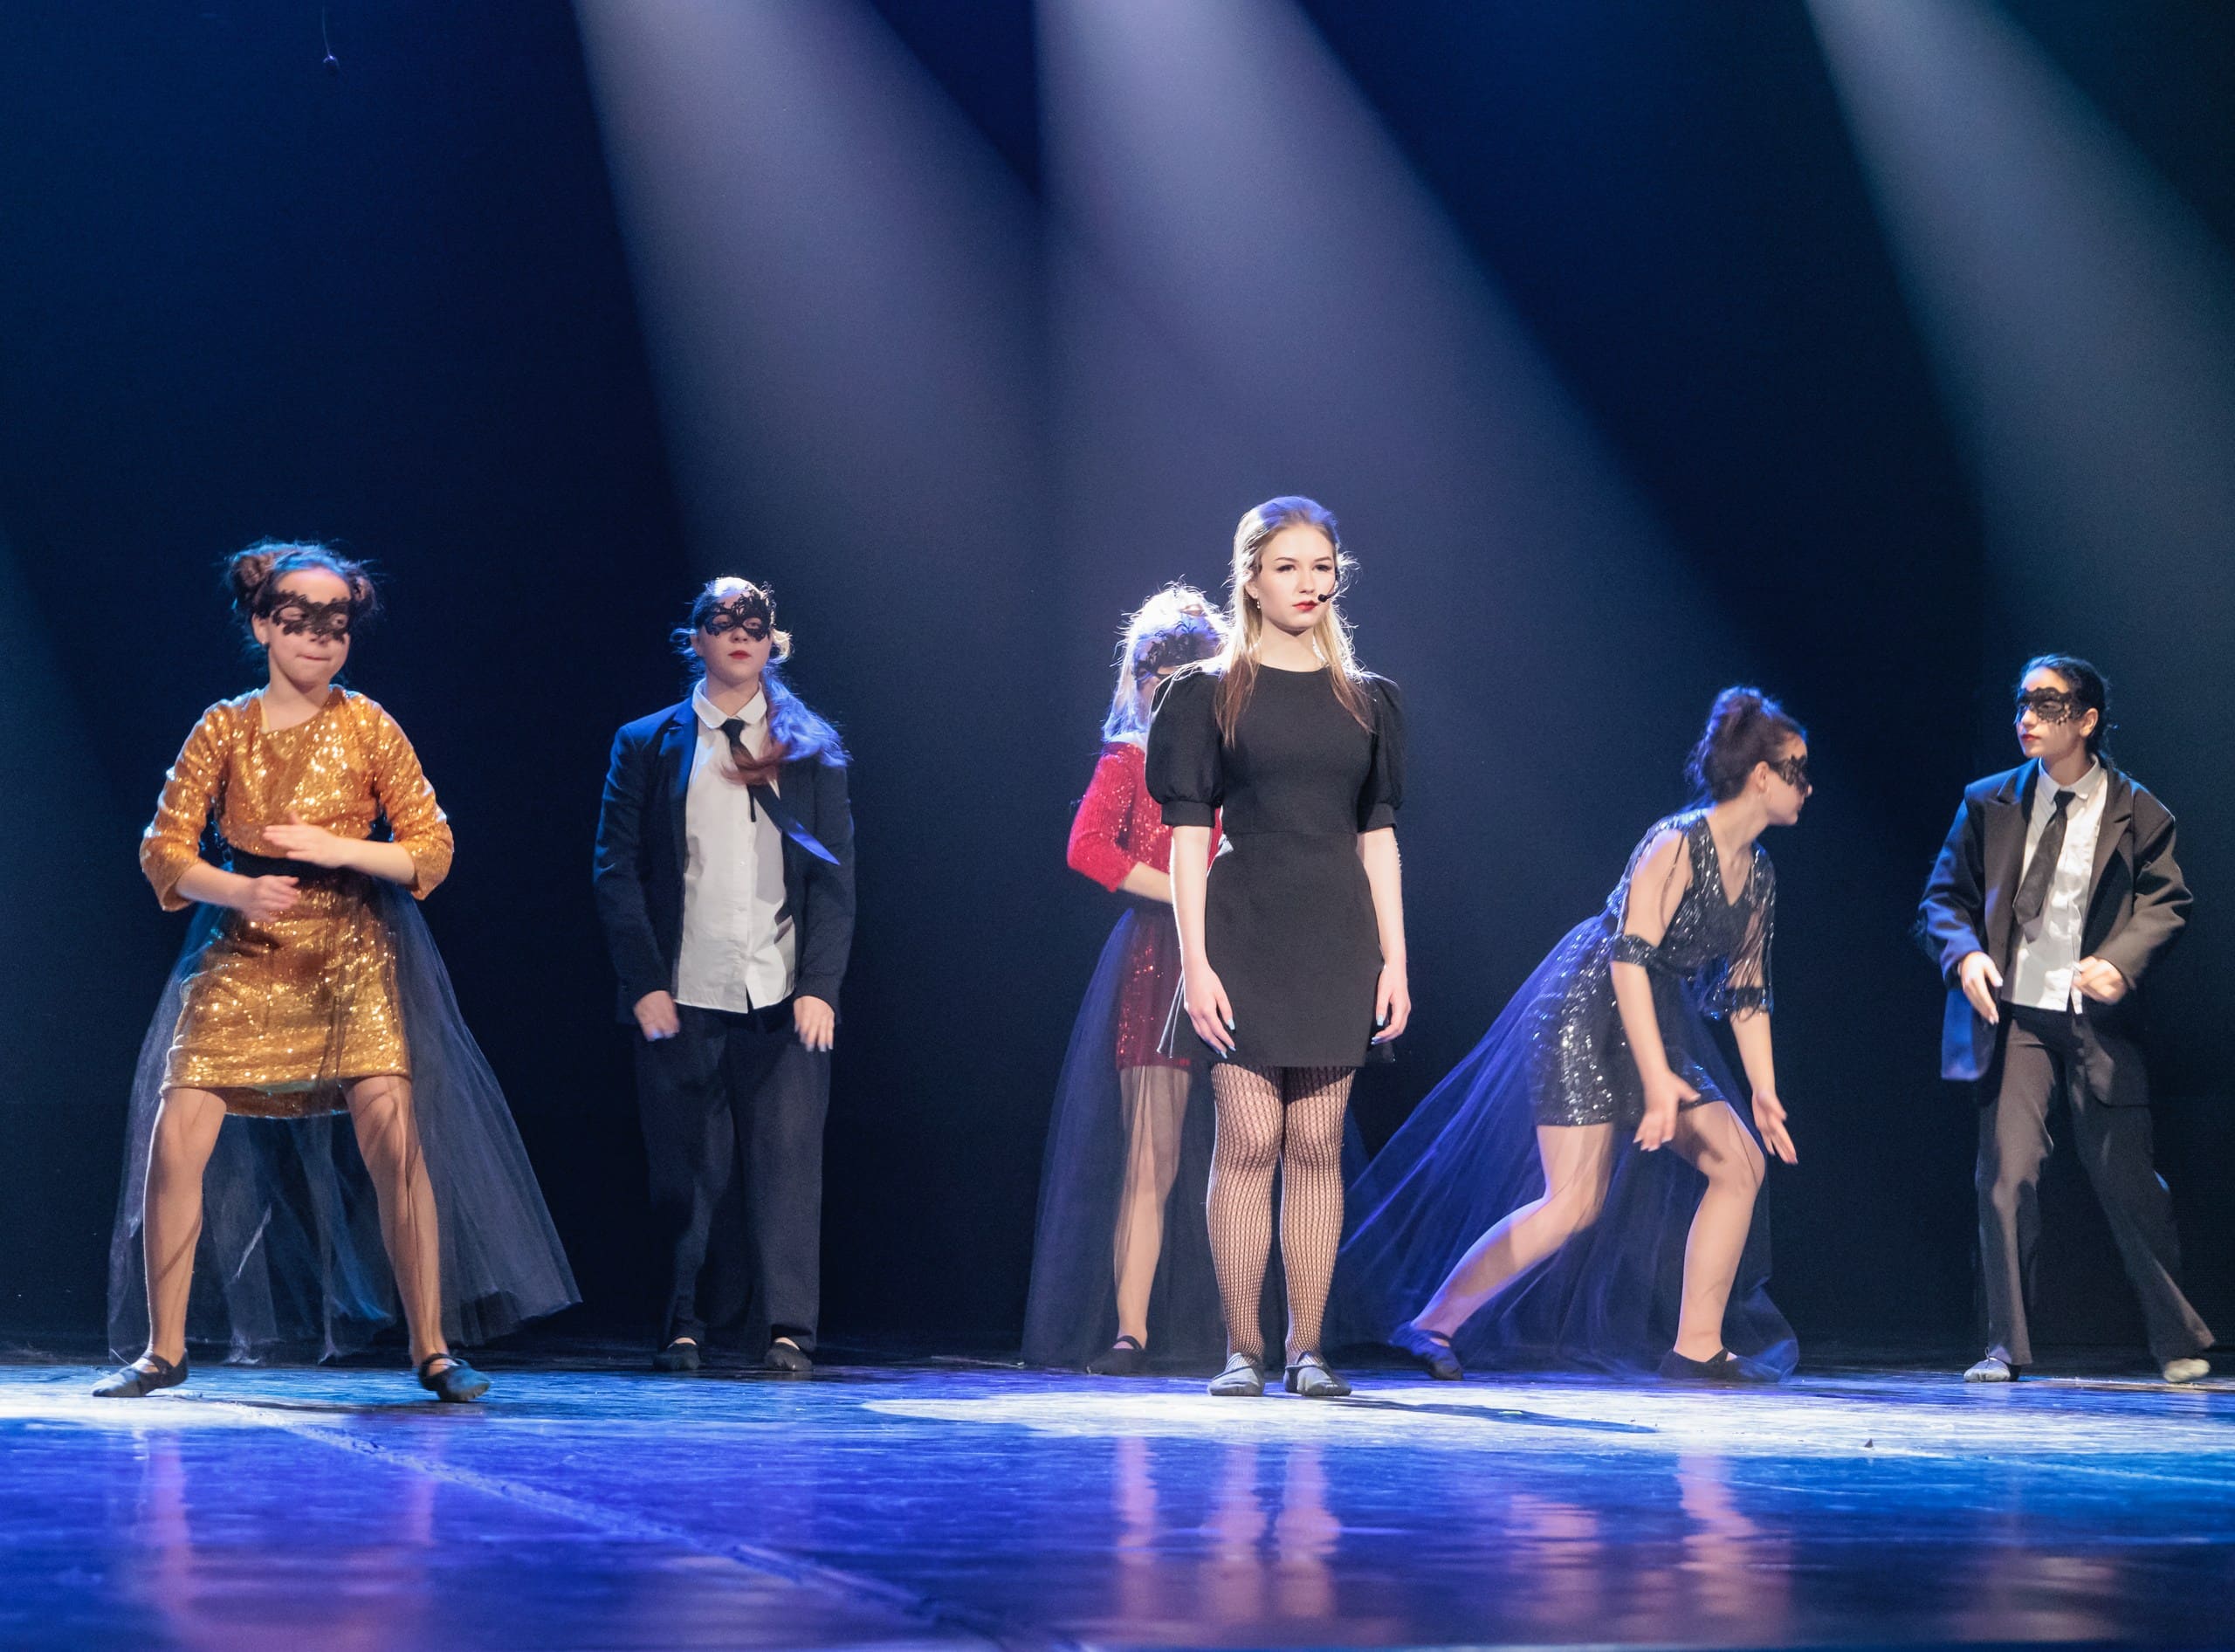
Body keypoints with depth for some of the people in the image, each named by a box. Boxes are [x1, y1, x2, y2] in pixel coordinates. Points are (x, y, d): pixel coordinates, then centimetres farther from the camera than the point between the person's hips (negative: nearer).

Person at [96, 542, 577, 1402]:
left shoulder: (367, 728, -1)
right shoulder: (223, 730, 1)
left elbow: (431, 849, -2)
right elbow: (165, 849, -1)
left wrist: (334, 849, -17)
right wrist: (239, 890, -19)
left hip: (354, 956, -1)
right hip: (243, 959, 1)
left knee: (396, 1138, -16)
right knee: (174, 1141, -9)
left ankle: (431, 1347, -6)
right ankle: (164, 1350, 5)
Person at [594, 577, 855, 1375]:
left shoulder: (811, 751, 11)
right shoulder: (648, 744, 10)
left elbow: (834, 876, 7)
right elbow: (617, 871, 5)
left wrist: (820, 986, -4)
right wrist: (644, 984, -5)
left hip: (784, 1000, 0)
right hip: (681, 1000, 0)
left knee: (787, 1159, -5)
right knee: (686, 1168, 1)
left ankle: (789, 1330, -2)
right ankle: (684, 1327, 9)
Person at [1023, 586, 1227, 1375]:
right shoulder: (1129, 761, 6)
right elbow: (1088, 846, -11)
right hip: (1155, 964, -3)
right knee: (1149, 1162, -7)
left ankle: (1237, 1336, 2)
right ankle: (1128, 1331, -5)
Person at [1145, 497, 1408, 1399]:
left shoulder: (1368, 701, 12)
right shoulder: (1210, 694, 3)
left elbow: (1378, 836, 12)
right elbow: (1189, 835, -2)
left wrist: (1395, 958, 4)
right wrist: (1194, 960, -10)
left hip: (1335, 938, 3)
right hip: (1243, 932, -3)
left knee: (1316, 1145, 2)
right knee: (1247, 1140, -6)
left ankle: (1308, 1349, 5)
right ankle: (1241, 1348, 0)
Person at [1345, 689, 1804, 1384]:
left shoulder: (1758, 876, 7)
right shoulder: (1677, 846, -18)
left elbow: (1747, 993, 15)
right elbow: (1629, 959, -24)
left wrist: (1764, 1094, 7)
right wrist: (1657, 1080, -28)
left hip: (1653, 1023, 9)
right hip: (1585, 1012, -9)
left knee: (1739, 1162, -3)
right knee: (1575, 1201, -15)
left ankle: (1696, 1347, 0)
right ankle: (1432, 1324, -5)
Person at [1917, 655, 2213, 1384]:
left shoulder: (2136, 812, 3)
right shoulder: (1989, 803, 8)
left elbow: (2164, 903, -1)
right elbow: (1943, 898, 9)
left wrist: (2119, 962, -20)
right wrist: (1965, 955, -11)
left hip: (2097, 1019, -1)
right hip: (2013, 1016, 1)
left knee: (2127, 1182, 2)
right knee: (2007, 1177, -10)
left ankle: (2178, 1343, 19)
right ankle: (2005, 1348, -2)